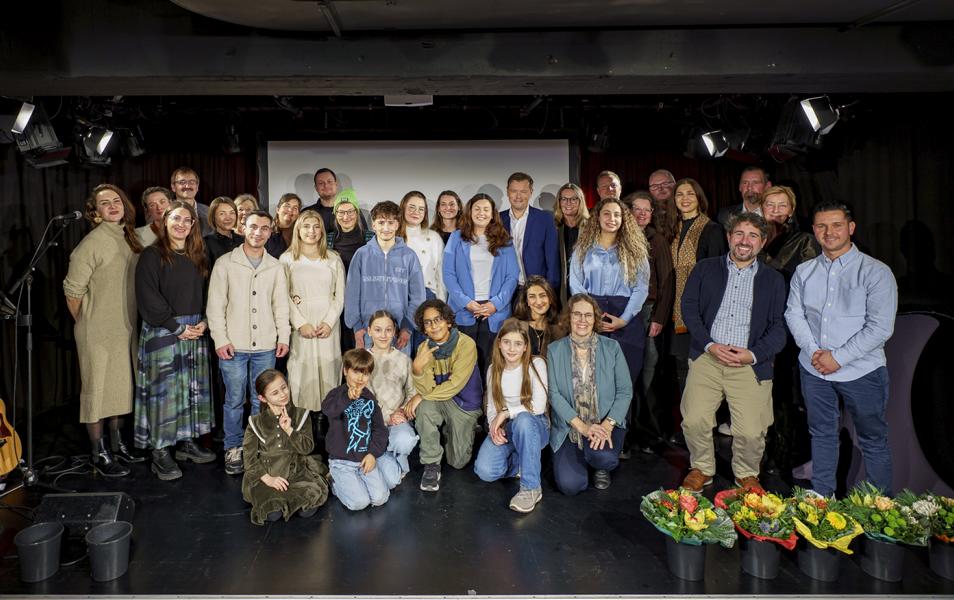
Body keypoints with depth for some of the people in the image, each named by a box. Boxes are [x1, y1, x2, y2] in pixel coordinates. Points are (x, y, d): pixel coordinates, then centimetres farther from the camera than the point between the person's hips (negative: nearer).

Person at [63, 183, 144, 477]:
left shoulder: (129, 239, 6)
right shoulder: (92, 243, -15)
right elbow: (72, 290, -12)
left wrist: (132, 321, 13)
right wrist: (84, 324, -2)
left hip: (127, 328, 7)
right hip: (99, 332, -7)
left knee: (122, 385, 17)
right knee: (97, 389, 4)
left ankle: (116, 441, 34)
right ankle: (99, 454, 16)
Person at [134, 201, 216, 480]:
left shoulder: (198, 257, 14)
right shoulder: (152, 256, -4)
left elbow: (206, 294, 14)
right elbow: (148, 298, -11)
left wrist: (204, 322, -3)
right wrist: (177, 327, -14)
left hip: (195, 331, 6)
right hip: (162, 331, -5)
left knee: (193, 388, 9)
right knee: (164, 390, -3)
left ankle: (188, 442, 20)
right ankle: (160, 452, 5)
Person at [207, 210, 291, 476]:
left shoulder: (275, 267, 8)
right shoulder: (225, 263, -1)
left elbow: (281, 304, 10)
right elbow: (215, 305, -2)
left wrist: (283, 336, 3)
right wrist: (220, 339, -7)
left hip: (266, 345, 2)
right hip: (234, 345, -2)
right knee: (234, 400, 5)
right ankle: (233, 449, 20)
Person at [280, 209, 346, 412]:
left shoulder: (333, 259, 10)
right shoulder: (287, 259, 6)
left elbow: (340, 295, 6)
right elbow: (284, 296, 0)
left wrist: (329, 322, -6)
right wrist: (301, 323, -10)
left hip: (328, 326, 1)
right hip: (300, 327, -1)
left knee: (328, 369, -1)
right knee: (302, 370, -4)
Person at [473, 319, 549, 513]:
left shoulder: (536, 364, -9)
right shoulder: (493, 369, 4)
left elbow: (539, 406, -17)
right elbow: (491, 406, 6)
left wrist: (507, 412, -20)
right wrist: (495, 426, -14)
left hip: (534, 427, -3)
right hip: (505, 428, 3)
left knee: (523, 420, -41)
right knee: (485, 471, -26)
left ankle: (531, 488, -28)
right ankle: (520, 461, 7)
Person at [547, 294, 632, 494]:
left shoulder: (611, 347, 0)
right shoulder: (555, 350, 1)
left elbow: (625, 391, -3)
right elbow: (554, 394, -6)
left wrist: (607, 425, -17)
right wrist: (582, 426, -16)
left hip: (605, 423, 0)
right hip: (569, 427, 0)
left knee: (602, 456, -32)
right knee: (570, 485, -18)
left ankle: (602, 466, 7)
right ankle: (582, 458, 18)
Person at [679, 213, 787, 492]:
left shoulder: (773, 279, 13)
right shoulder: (705, 269, 12)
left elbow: (778, 327, 7)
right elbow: (689, 308, 4)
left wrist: (753, 354, -10)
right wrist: (710, 345, -8)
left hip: (751, 364, 0)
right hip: (706, 357, 0)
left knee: (751, 432, -6)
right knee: (694, 421, -10)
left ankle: (747, 475, 24)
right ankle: (701, 469, 18)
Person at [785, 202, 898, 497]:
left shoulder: (876, 272, -8)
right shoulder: (804, 271, 6)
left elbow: (880, 327, -13)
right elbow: (794, 314, 4)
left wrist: (838, 357, -15)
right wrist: (814, 350, -10)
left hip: (861, 370, -3)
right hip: (814, 369, 4)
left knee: (873, 440, 9)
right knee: (821, 434, 16)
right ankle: (821, 498, 30)